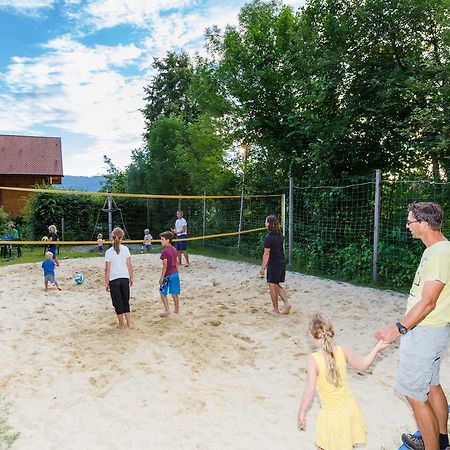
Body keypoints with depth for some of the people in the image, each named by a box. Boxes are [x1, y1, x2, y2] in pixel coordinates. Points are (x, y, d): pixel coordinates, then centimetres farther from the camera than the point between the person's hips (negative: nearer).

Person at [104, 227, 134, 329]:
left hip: (114, 280, -2)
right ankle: (129, 322, 17)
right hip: (125, 278, 2)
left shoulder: (109, 252, -8)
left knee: (118, 302, 9)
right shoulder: (125, 249, -4)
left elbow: (107, 269, -8)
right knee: (126, 301, 16)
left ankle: (121, 324, 16)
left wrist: (106, 282, 1)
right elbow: (129, 265, -2)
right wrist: (131, 278, 9)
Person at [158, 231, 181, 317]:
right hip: (175, 273, 7)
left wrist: (162, 277, -12)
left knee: (163, 293, 4)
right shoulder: (174, 250, 7)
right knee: (174, 293, 14)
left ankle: (167, 310, 0)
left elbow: (165, 265, -17)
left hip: (168, 275, -7)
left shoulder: (165, 251, -15)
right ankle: (177, 309, 21)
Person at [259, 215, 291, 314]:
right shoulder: (280, 235, 7)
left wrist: (262, 267, -11)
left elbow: (266, 254, -17)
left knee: (272, 286, 5)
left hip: (273, 264, -8)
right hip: (282, 262, 8)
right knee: (277, 285, 19)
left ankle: (275, 309, 14)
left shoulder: (268, 237, -17)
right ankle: (287, 303, 8)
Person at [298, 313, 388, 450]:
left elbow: (310, 390, -28)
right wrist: (377, 348, 13)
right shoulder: (342, 351, -13)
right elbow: (362, 365, 3)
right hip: (349, 406, 5)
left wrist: (301, 413, -16)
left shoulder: (313, 359, -26)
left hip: (332, 413, -5)